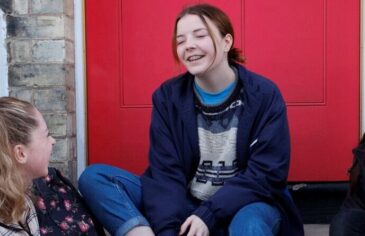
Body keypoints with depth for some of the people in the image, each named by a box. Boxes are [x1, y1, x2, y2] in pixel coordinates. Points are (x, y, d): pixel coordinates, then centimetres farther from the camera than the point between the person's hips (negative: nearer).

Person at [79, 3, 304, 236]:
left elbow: (267, 173, -12)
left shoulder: (264, 94, -9)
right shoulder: (168, 96, -2)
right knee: (94, 177, -16)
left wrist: (208, 215, -21)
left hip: (248, 206, -3)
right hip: (184, 205, 3)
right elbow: (165, 171, -9)